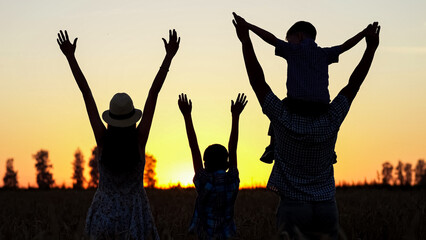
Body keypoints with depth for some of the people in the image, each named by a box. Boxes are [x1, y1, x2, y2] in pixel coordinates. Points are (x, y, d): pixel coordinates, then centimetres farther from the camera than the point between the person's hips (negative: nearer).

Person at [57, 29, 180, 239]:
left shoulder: (103, 139, -6)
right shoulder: (139, 139, -8)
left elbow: (86, 93, -4)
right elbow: (154, 93, -8)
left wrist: (70, 57, -1)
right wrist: (169, 56, -8)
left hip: (104, 216, 2)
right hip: (134, 220, -2)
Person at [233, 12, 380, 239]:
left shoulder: (284, 121, -6)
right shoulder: (330, 123, -1)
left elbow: (257, 82, -6)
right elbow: (353, 84, 5)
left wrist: (246, 40, -2)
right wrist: (371, 47, 12)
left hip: (292, 207, -2)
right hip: (326, 208, 2)